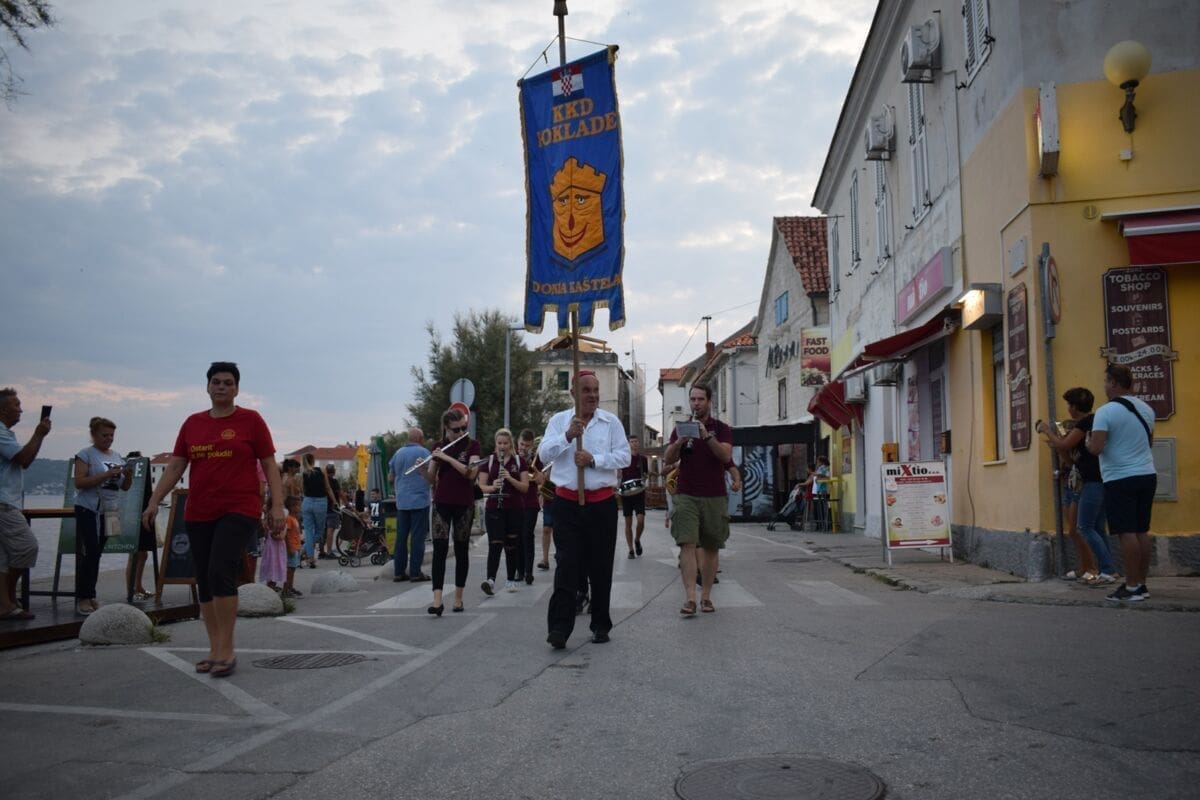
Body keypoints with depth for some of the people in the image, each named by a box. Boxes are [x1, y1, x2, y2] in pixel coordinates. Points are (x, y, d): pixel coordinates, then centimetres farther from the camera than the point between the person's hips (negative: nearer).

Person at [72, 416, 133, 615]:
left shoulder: (117, 456, 14)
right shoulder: (85, 455, -3)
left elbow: (124, 487, 16)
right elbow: (79, 482, -14)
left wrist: (128, 476, -5)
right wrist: (107, 475, -21)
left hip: (109, 512, 6)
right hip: (89, 511, -6)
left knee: (96, 554, 9)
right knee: (89, 554, -10)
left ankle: (90, 596, 13)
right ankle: (82, 598, -4)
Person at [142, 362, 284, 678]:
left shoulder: (250, 420, 1)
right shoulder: (192, 423, 12)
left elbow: (270, 465, 0)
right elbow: (174, 467, 13)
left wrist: (278, 505, -8)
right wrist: (154, 502, 5)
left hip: (239, 510, -5)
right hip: (198, 514, 5)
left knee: (221, 573, -19)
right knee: (204, 581, 7)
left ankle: (227, 650, -11)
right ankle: (215, 650, 16)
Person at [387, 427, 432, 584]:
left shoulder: (398, 453, 12)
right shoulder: (423, 452, -6)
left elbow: (390, 478, 18)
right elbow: (431, 477, -12)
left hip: (401, 502, 6)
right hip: (419, 501, -5)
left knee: (401, 537, 9)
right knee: (417, 537, -2)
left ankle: (398, 572, 10)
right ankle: (415, 572, -3)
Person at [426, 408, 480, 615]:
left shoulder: (472, 445, -1)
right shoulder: (438, 446, 6)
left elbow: (471, 473, -16)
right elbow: (431, 479, 5)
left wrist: (447, 458, -21)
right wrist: (424, 469, -16)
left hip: (464, 504, -1)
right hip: (442, 503, 1)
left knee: (461, 550, 5)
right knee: (440, 549, -9)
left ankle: (458, 597, 15)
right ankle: (437, 600, -15)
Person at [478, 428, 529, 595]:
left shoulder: (519, 461, 4)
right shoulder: (489, 460, 4)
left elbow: (525, 487, -1)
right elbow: (482, 486, 3)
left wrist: (510, 478, -17)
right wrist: (492, 487, -19)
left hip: (515, 509, 1)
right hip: (493, 509, -1)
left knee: (512, 546, 6)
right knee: (495, 544, -14)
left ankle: (511, 581, 17)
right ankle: (490, 580, -24)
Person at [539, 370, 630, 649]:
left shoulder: (611, 422, 5)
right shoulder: (559, 420, 6)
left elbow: (624, 457, -3)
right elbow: (544, 455, -5)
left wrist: (594, 459, -16)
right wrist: (567, 436, -19)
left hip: (602, 503, 1)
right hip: (567, 503, -1)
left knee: (601, 566, 8)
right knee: (567, 566, -6)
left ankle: (601, 625, 18)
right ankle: (559, 627, -9)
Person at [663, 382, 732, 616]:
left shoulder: (722, 429, 4)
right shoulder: (680, 428, 9)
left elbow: (726, 456, -12)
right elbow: (668, 459, 0)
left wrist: (707, 436, -24)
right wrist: (678, 442, -20)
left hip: (714, 497, 0)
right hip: (686, 496, 0)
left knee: (710, 548, 5)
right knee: (687, 545, -12)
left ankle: (706, 596, 14)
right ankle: (690, 598, -17)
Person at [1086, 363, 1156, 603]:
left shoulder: (1105, 412, -14)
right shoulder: (1146, 409, 9)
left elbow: (1095, 449, -19)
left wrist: (1087, 441, 2)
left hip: (1120, 479, -7)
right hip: (1147, 475, 7)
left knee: (1127, 533, -4)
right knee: (1142, 531, 11)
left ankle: (1132, 588, -3)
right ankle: (1141, 584, 16)